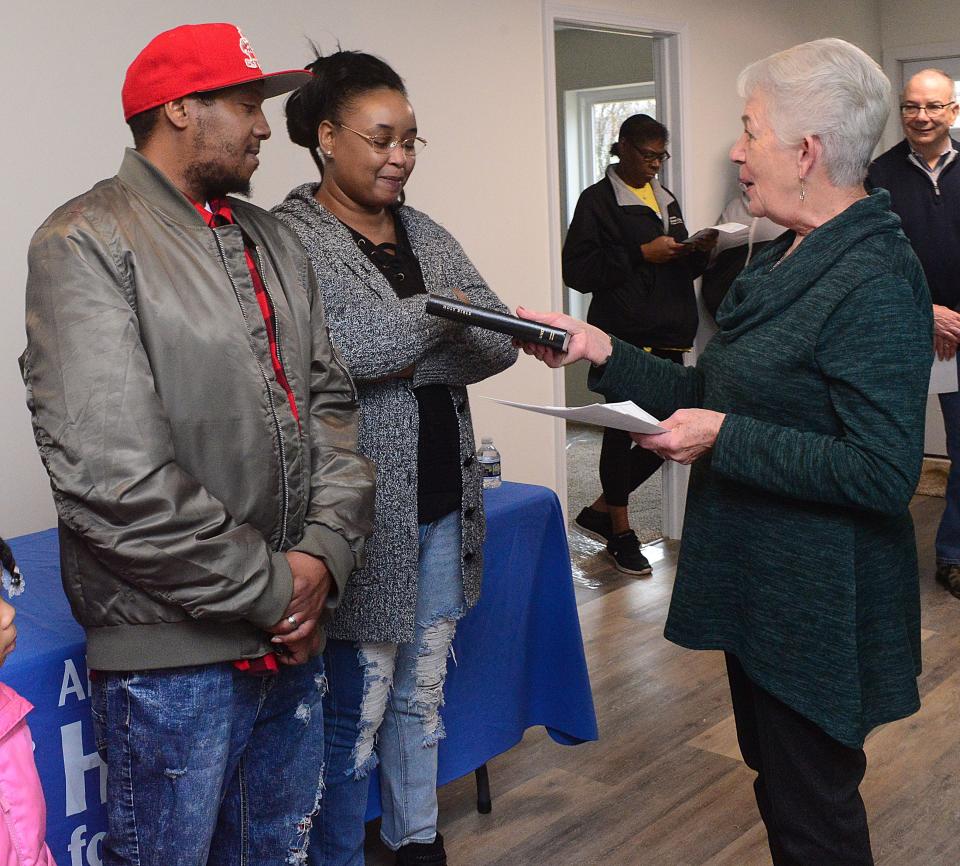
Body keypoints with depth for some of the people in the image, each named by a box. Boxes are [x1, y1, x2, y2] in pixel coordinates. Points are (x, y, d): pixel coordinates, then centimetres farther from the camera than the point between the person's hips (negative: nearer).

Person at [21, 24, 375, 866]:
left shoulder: (274, 243, 12)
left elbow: (331, 403, 10)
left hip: (293, 636, 7)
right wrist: (270, 586, -14)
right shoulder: (86, 244, -11)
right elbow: (110, 475, -20)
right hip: (173, 654, -6)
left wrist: (325, 555, -6)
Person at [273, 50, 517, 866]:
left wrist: (405, 363, -15)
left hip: (443, 503, 7)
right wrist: (439, 314, -12)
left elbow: (499, 342, 1)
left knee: (423, 693, 18)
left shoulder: (427, 235, 11)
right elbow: (329, 350, -25)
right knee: (358, 709, 3)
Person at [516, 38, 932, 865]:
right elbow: (711, 396, 11)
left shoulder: (875, 284, -21)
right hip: (761, 588, 9)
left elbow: (883, 472, -26)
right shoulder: (787, 262, 8)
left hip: (818, 608, -9)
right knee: (781, 788, 24)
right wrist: (601, 350, 2)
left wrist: (724, 439, -25)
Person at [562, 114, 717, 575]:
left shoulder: (666, 199, 20)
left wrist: (698, 252, 3)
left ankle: (600, 510, 23)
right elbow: (577, 269, -12)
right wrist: (641, 254, -15)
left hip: (668, 337, 7)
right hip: (624, 336, -7)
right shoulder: (598, 200, -3)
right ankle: (620, 531, 17)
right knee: (622, 431, 1)